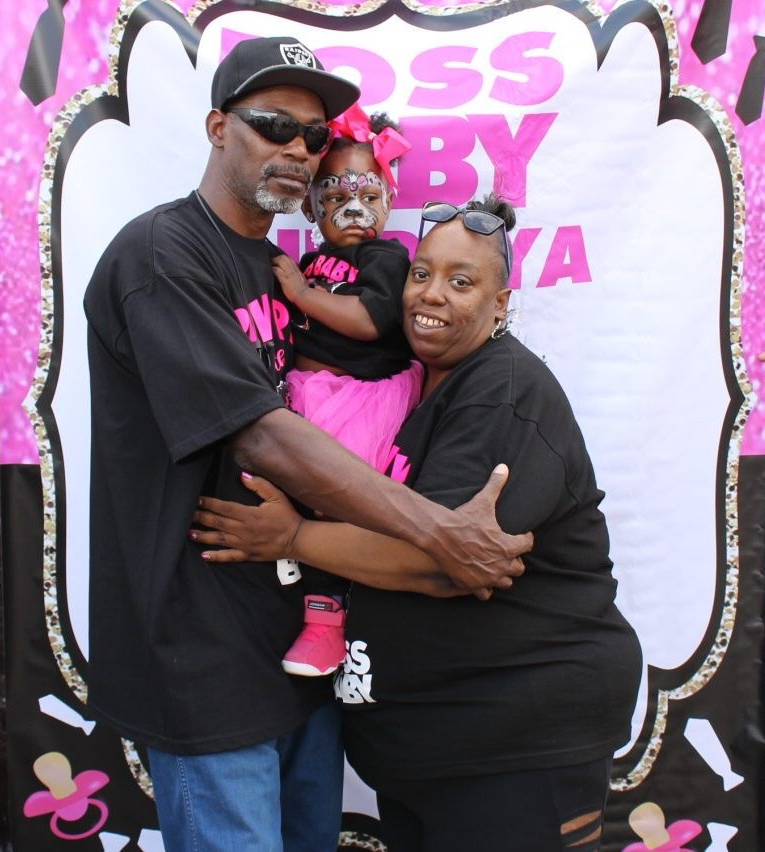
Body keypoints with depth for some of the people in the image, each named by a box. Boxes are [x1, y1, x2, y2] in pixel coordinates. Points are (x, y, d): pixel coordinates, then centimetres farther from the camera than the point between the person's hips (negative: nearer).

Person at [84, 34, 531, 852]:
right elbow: (262, 437, -25)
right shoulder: (159, 254, -16)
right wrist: (439, 531, -25)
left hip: (300, 632, 8)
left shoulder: (279, 267, 12)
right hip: (206, 653, -8)